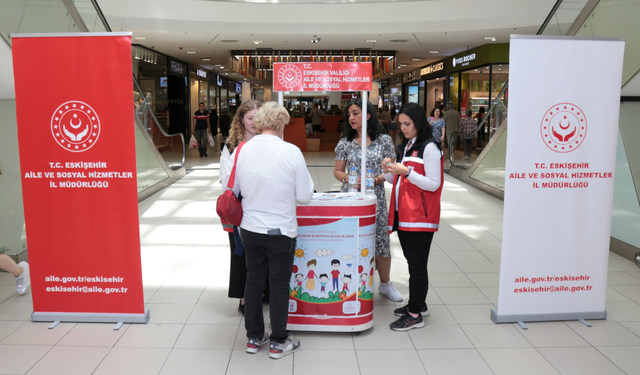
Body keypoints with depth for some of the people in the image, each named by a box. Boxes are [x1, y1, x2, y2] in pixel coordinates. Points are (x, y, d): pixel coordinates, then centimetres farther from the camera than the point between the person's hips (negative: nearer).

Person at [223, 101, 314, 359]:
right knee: (279, 285, 9)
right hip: (281, 230, -3)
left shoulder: (241, 151, -6)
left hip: (250, 229, 3)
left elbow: (230, 190, 4)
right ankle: (278, 343, 22)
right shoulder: (291, 152, -15)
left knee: (254, 282, 16)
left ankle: (254, 338, 31)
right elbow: (305, 196, -10)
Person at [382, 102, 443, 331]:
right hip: (403, 215, 9)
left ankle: (415, 315, 4)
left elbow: (433, 184, -15)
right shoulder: (404, 147, 17)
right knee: (412, 262, 16)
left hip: (420, 217, -8)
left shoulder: (429, 148, -9)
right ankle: (417, 304, 29)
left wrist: (406, 171, -22)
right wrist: (388, 171, 1)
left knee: (417, 265, -3)